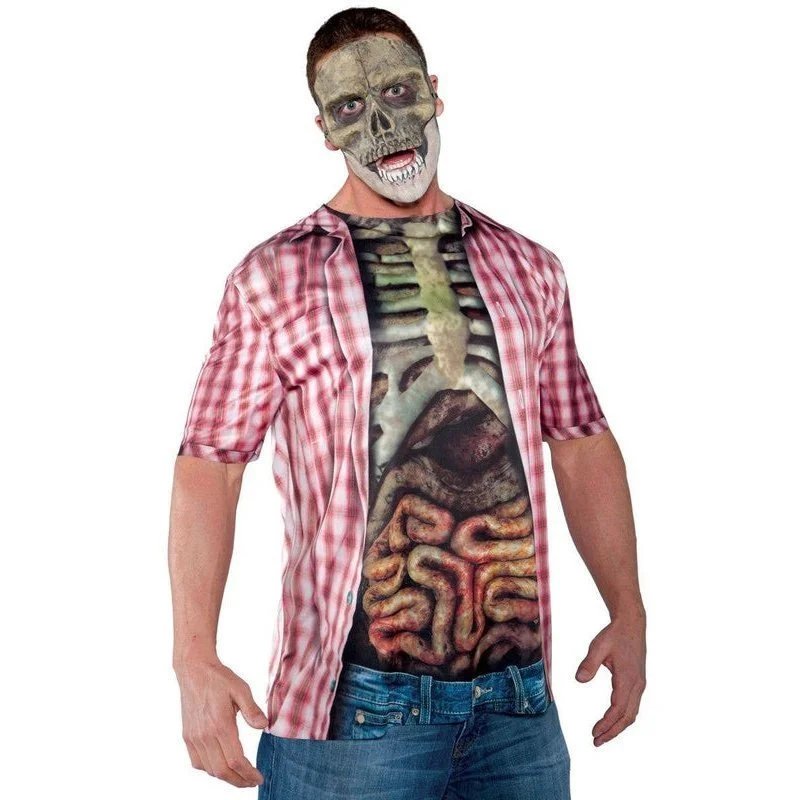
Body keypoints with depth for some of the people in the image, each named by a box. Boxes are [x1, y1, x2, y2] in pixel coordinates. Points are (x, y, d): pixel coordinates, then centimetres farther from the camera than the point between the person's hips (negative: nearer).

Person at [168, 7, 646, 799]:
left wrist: (627, 613, 8)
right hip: (356, 699, -3)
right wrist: (195, 660, -15)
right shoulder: (275, 278, -1)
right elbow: (209, 465, -6)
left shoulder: (528, 269, 11)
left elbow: (581, 442, 15)